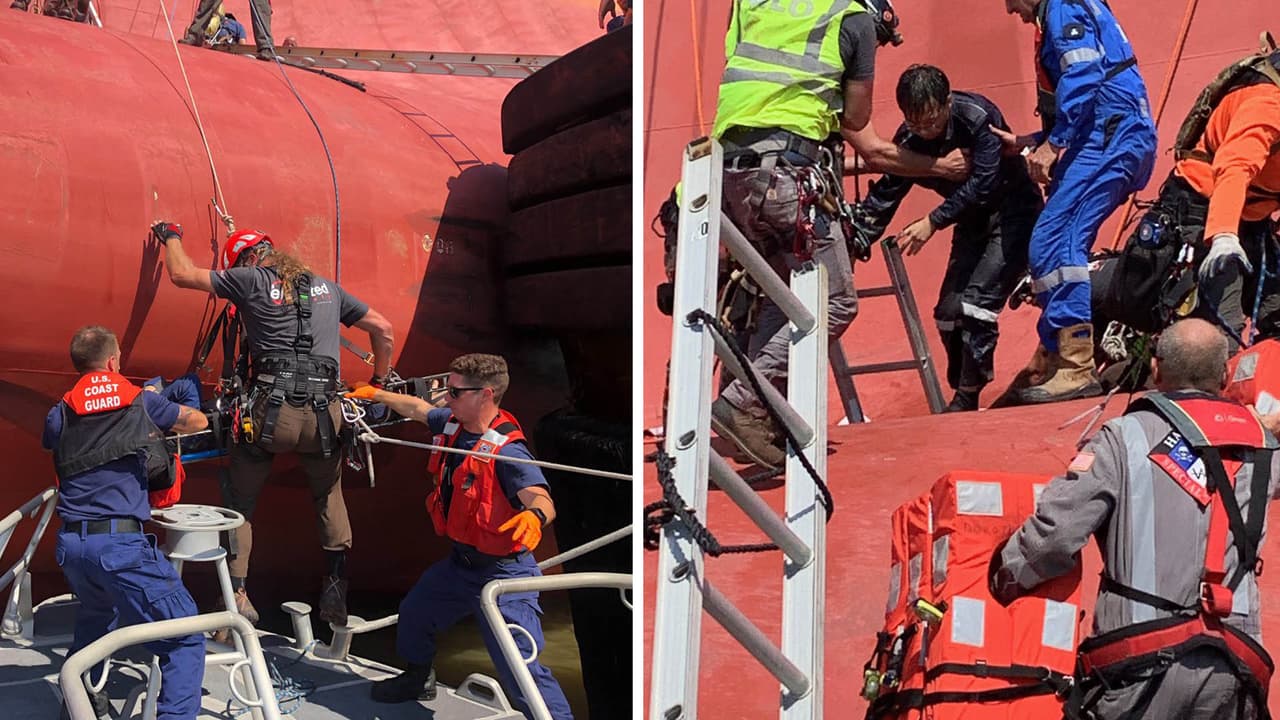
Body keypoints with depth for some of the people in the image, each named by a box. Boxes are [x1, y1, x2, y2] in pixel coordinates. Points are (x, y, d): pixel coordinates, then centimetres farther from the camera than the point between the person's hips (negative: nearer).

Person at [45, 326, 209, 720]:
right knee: (185, 639, -3)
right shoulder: (141, 401, 6)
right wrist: (160, 430, 40)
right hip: (121, 541, -5)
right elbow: (199, 421, 21)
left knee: (96, 615, 35)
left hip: (70, 543, 5)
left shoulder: (60, 412, 10)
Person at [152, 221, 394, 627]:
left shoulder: (251, 279, 7)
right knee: (329, 496, 25)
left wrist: (172, 236, 33)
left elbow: (181, 274, 14)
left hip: (271, 409, -3)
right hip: (324, 413, 3)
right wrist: (378, 384, 34)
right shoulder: (326, 287, 20)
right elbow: (382, 329, 24)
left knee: (239, 500, 15)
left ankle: (237, 595, 9)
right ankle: (336, 590, 15)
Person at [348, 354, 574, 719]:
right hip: (461, 562, 9)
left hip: (503, 573, -9)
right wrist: (375, 394, 34)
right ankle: (419, 679, 56)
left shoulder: (507, 450, -26)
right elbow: (418, 408, 21)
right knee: (414, 614, 29)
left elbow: (541, 498, -40)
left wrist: (534, 516, -63)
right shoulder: (453, 423, -1)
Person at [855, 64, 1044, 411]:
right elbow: (883, 197, -7)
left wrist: (933, 222, -32)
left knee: (976, 303, -20)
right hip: (972, 223, 6)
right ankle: (962, 393, 16)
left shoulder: (978, 116, -26)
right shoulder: (909, 140, -10)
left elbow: (983, 182, -30)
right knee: (948, 311, -1)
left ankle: (967, 399, -10)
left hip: (1013, 215, -6)